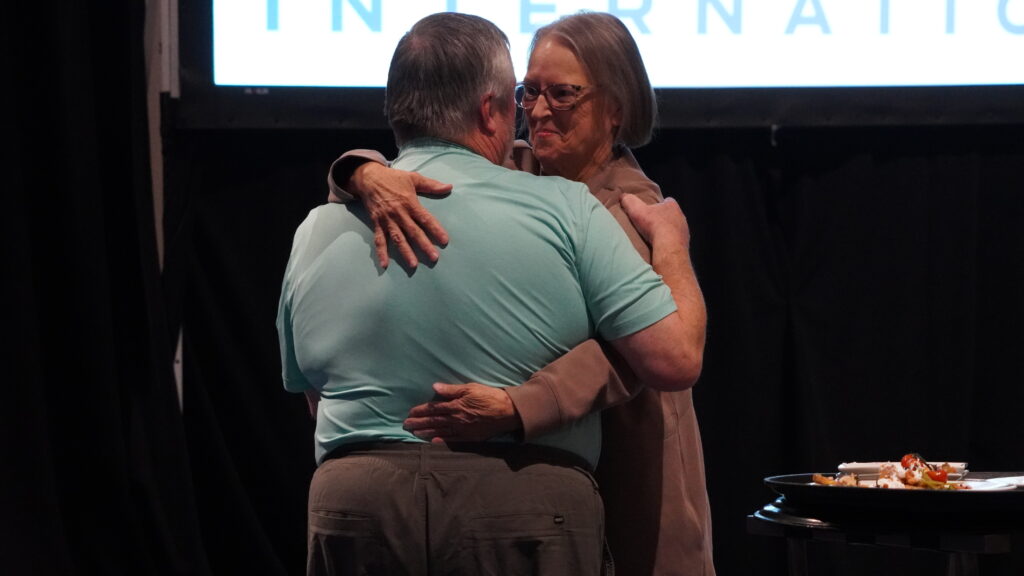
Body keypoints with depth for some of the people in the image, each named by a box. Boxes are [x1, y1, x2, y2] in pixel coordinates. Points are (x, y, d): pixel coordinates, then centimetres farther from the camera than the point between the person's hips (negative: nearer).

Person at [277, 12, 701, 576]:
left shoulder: (315, 232, 7)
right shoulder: (562, 207, -4)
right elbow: (674, 360, -7)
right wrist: (670, 245, 12)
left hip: (355, 508, 3)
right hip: (525, 511, -3)